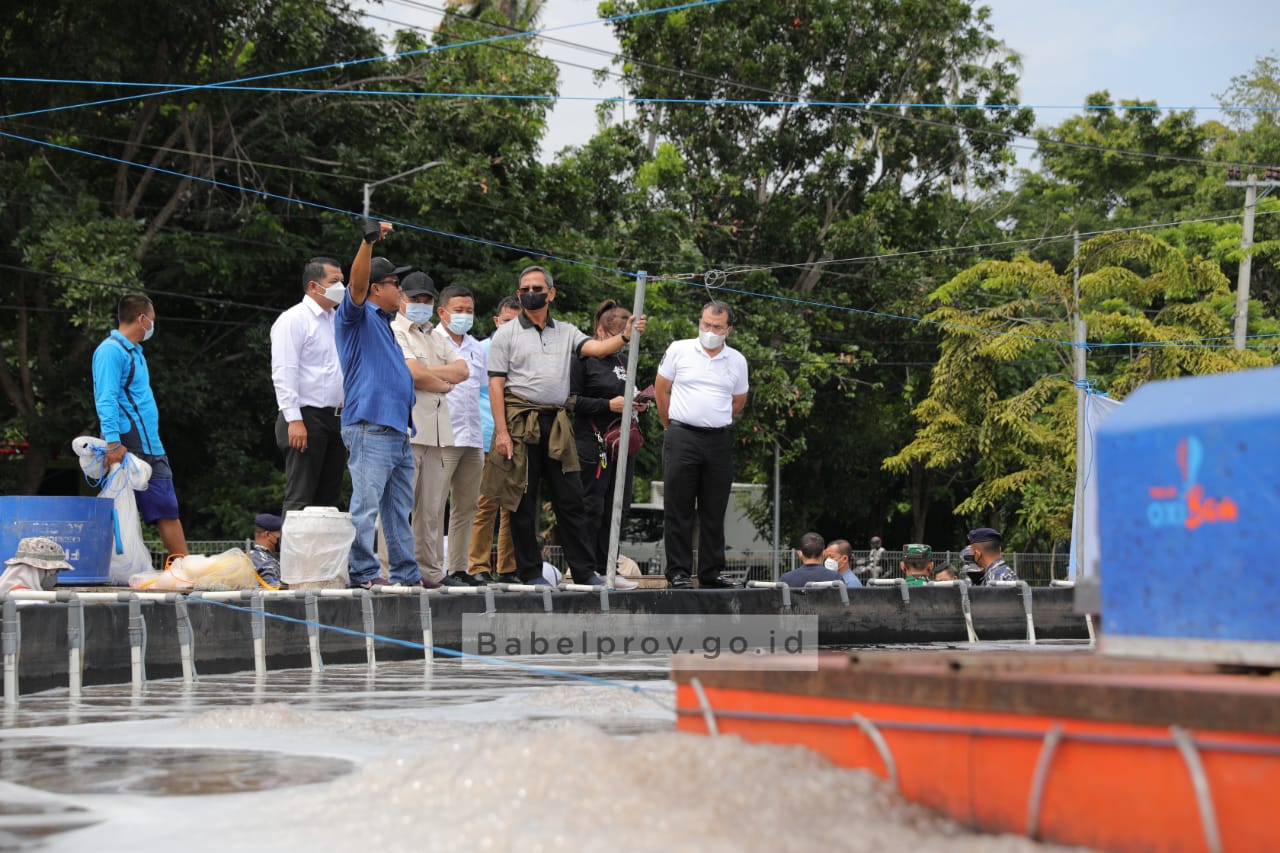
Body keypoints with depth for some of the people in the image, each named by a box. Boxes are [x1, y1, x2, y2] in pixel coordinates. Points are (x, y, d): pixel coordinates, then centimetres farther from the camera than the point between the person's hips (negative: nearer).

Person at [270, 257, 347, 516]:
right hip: (307, 417, -8)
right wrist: (294, 419, -21)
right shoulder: (293, 320, -6)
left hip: (336, 417, 8)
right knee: (300, 500, -10)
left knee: (329, 499, 7)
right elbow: (283, 373, -14)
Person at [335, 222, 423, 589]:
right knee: (366, 504, -10)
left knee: (399, 509, 11)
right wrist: (368, 242, -34)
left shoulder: (386, 324, 25)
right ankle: (363, 573, -10)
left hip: (398, 430, 9)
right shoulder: (358, 317, 0)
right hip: (370, 426, -9)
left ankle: (406, 573, 15)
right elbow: (356, 283, -21)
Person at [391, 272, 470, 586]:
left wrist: (427, 371, -4)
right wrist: (445, 385, 3)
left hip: (438, 431, 8)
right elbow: (413, 374, -14)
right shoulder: (393, 332, 0)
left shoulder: (435, 338, 26)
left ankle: (430, 572, 10)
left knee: (432, 510, 7)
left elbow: (462, 370, 11)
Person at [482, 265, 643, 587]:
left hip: (556, 423, 3)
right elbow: (496, 384, -2)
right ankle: (530, 572, 9)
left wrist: (625, 337, -23)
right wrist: (501, 431, -12)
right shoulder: (506, 334, 4)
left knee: (571, 499, 3)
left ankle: (585, 572, 6)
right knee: (524, 501, 1)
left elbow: (596, 348, -2)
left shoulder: (565, 332, 14)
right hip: (520, 422, -3)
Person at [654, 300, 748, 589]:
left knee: (714, 512, 6)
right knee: (679, 510, -1)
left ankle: (711, 572, 13)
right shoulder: (679, 350, 1)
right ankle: (678, 573, 2)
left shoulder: (737, 361, 8)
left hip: (719, 441, 3)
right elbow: (661, 390, 9)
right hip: (682, 438, -3)